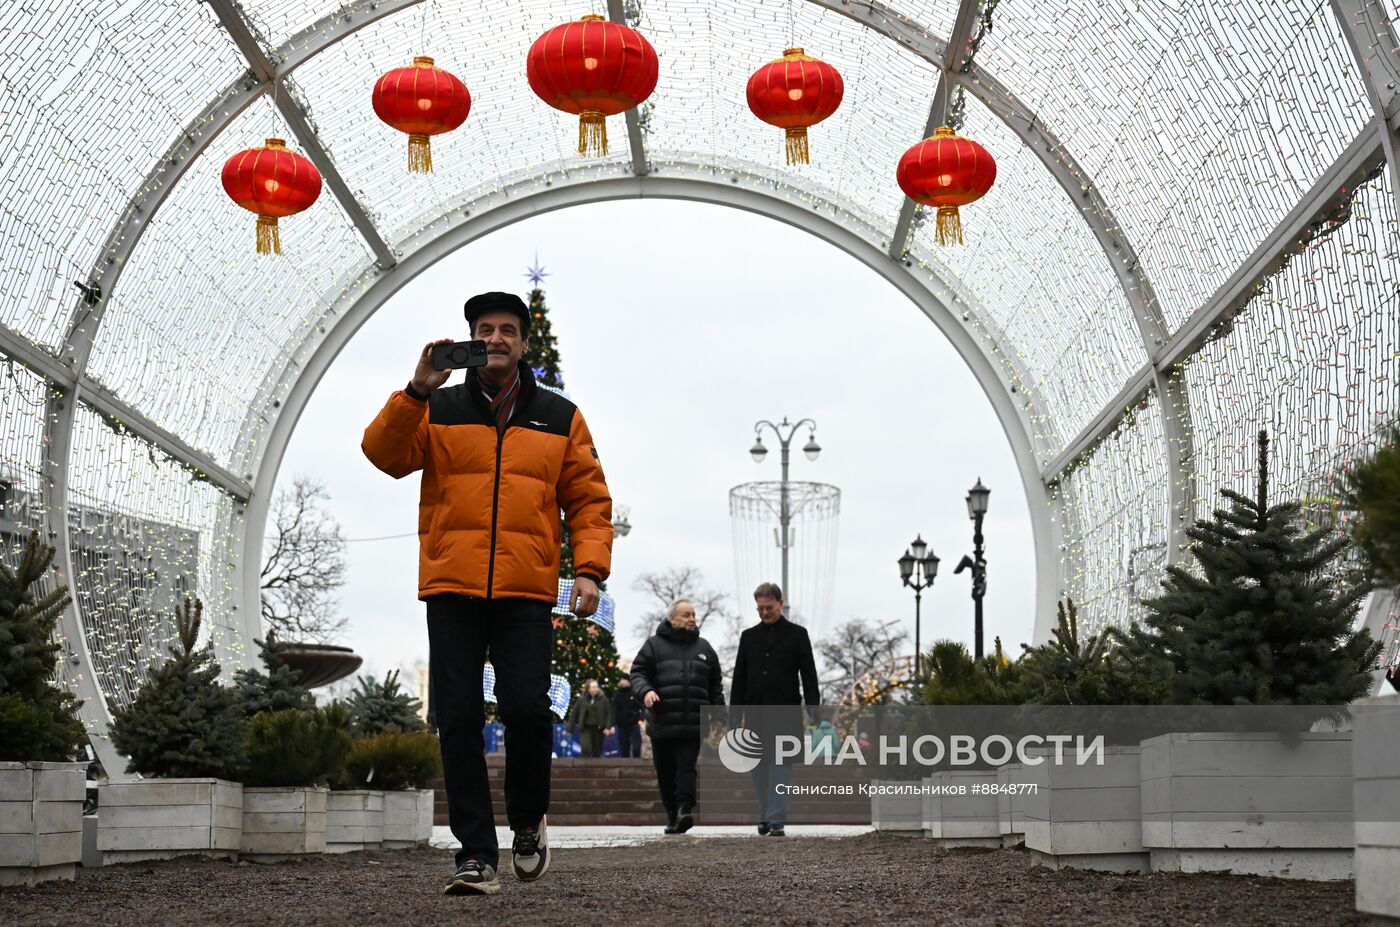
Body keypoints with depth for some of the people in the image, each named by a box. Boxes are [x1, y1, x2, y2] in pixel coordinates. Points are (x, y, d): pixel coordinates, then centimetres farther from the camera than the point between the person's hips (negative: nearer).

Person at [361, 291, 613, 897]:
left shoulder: (559, 417, 14)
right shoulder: (436, 410, 12)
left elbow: (589, 500, 11)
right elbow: (384, 454, -4)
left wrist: (590, 568, -3)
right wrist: (417, 390, -15)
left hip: (526, 594, 0)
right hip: (451, 590, 1)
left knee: (526, 708, -13)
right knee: (458, 722, -2)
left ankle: (528, 821, 14)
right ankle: (477, 856, 5)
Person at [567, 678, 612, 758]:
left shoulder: (603, 699, -2)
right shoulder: (581, 700, -2)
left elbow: (609, 713, 0)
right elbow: (574, 713, 3)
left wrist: (608, 727, -9)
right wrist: (571, 728, 3)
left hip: (598, 728, 1)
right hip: (586, 728, -1)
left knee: (597, 751, 7)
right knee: (586, 748, -18)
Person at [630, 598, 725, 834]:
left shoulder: (703, 647, 15)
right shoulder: (654, 645, 6)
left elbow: (715, 684, 19)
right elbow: (638, 672, 3)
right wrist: (645, 690, -18)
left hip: (692, 725, 0)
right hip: (662, 723, 0)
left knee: (686, 767, -12)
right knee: (666, 772, 6)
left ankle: (685, 810, -19)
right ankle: (672, 814, 16)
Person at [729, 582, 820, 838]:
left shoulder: (797, 634, 4)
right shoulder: (749, 636, 13)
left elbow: (809, 674, 1)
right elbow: (739, 678, 13)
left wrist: (813, 709, -7)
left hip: (785, 713, -3)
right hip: (756, 713, 4)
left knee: (781, 765, -8)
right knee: (760, 768, 6)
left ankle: (777, 821, -11)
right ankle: (765, 818, 16)